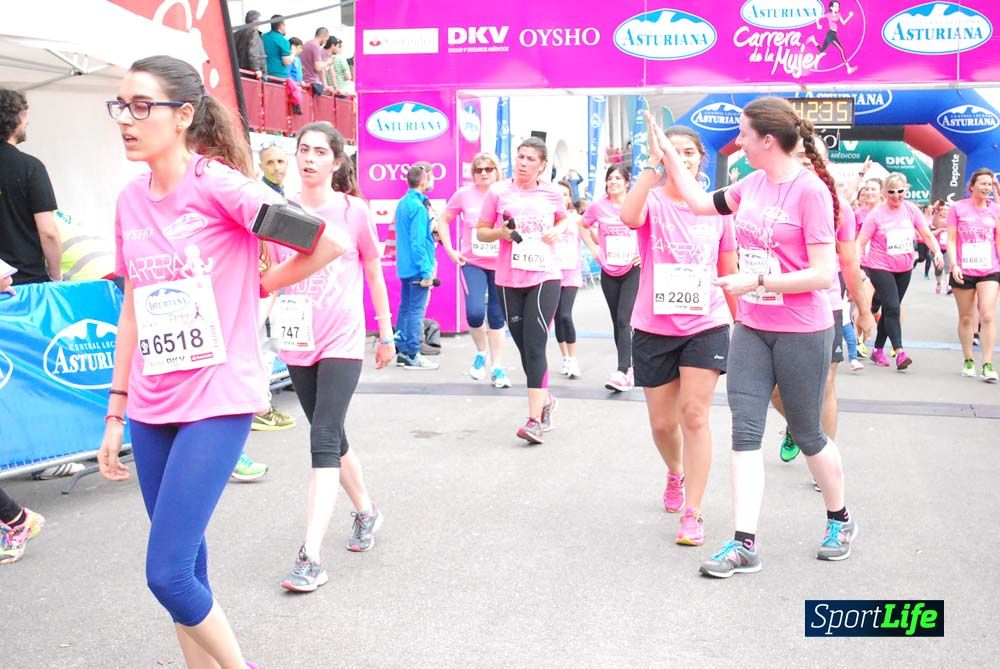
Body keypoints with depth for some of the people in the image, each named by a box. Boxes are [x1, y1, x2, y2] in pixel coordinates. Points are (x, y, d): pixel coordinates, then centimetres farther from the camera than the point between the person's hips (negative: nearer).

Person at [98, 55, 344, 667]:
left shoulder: (218, 184, -11)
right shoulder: (131, 200, 8)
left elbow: (329, 243, -16)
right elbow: (132, 308, 15)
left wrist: (260, 285, -2)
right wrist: (116, 411, 14)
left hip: (218, 400, -6)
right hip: (152, 408, 6)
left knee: (167, 574, -9)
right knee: (185, 565, 12)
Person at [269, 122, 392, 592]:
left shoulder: (353, 212, -3)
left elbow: (374, 275, 7)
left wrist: (386, 335, 10)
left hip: (342, 341, -4)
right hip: (297, 342, 4)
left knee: (324, 439, -13)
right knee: (333, 438, 15)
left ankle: (310, 558, -13)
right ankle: (366, 512, 39)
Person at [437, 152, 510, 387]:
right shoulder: (464, 194, -3)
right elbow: (444, 221, 8)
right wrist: (450, 250, 0)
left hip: (500, 264, 1)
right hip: (472, 263, 0)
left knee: (496, 317, 6)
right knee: (475, 313, -16)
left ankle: (497, 368, 18)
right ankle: (481, 353, 14)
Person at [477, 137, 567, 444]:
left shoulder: (552, 193, 4)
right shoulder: (498, 191, 1)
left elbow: (563, 219, 23)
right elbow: (481, 231, 8)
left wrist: (557, 231, 1)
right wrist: (499, 233, -13)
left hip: (544, 277, -2)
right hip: (510, 280, 2)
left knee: (534, 347, -11)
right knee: (524, 347, 11)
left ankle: (535, 419, -12)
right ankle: (546, 400, 35)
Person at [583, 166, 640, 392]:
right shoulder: (598, 206, 1)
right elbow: (584, 225, 19)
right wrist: (595, 249, 8)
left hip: (632, 270, -4)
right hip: (609, 272, 4)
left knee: (624, 320, -15)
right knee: (617, 321, 9)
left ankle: (622, 372, -19)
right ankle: (628, 368, 21)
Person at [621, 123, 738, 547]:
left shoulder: (716, 209, 3)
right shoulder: (652, 201, -5)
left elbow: (729, 275, 10)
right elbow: (628, 216, -32)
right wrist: (653, 164, -35)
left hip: (706, 327, 0)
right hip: (653, 329, 0)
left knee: (694, 415, -9)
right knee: (662, 423, 11)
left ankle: (693, 515, -3)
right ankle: (675, 474, 44)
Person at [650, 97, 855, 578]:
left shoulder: (810, 190, -16)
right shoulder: (753, 183, 4)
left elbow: (823, 275, -19)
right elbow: (700, 202, 20)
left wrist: (756, 281, -22)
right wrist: (668, 154, 16)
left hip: (801, 333, -6)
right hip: (751, 329, 6)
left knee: (806, 433, 10)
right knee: (745, 431, -1)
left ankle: (839, 520, 34)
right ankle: (744, 543, 2)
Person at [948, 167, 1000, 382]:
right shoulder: (958, 208, 0)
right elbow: (951, 240, 0)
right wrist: (954, 264, -10)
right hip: (963, 272, 0)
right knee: (966, 318, 10)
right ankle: (968, 361, 24)